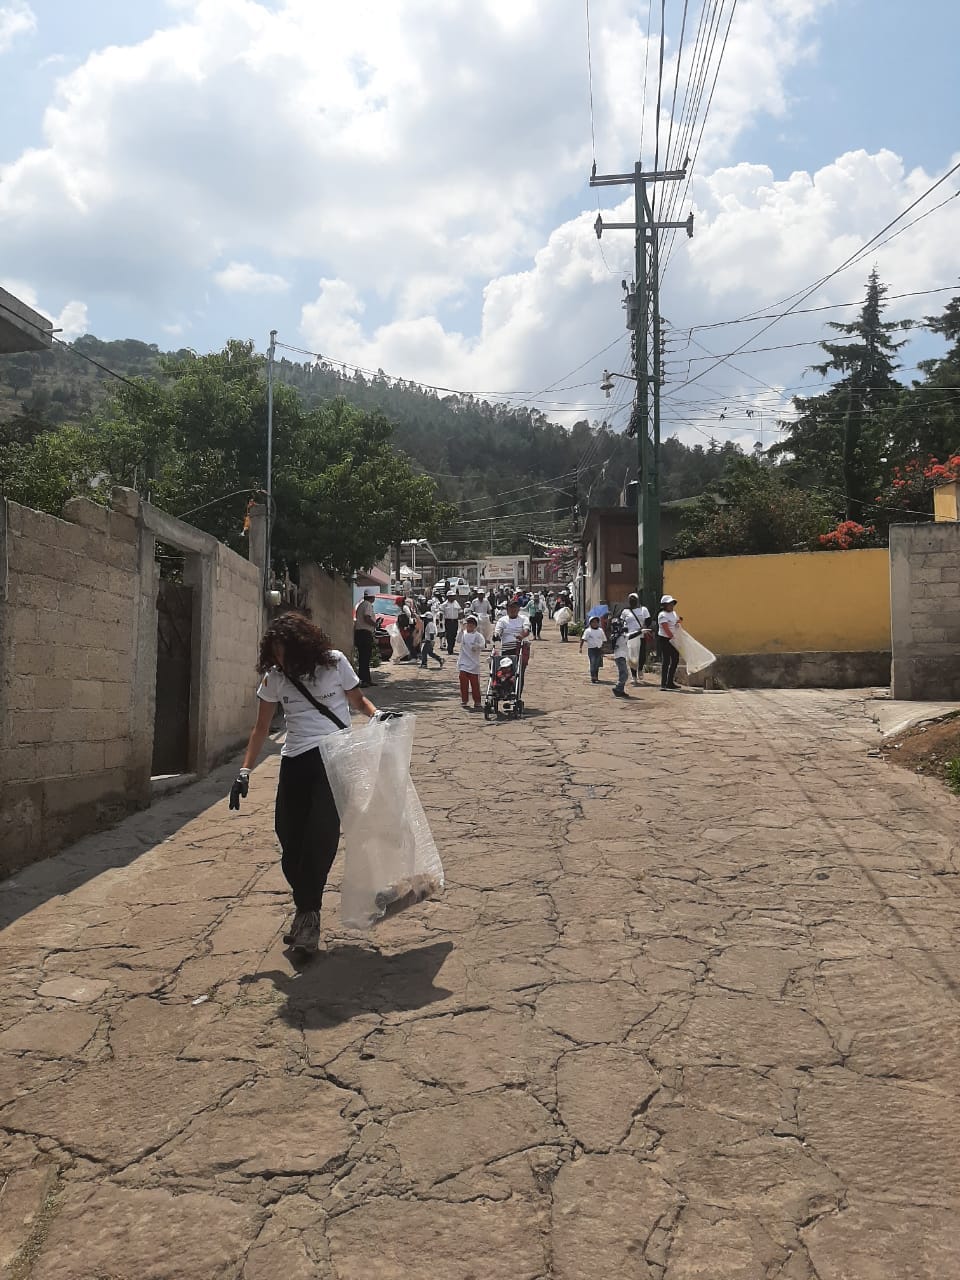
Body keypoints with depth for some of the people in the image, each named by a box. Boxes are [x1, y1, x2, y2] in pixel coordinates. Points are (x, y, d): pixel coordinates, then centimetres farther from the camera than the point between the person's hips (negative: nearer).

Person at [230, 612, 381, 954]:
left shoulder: (333, 662, -1)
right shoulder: (275, 676, 6)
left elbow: (357, 700, 11)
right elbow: (261, 728, 11)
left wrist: (377, 714, -11)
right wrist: (244, 771, 3)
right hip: (295, 762, 3)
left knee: (321, 837, -14)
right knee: (289, 837, 2)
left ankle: (307, 912, -1)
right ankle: (306, 913, 21)